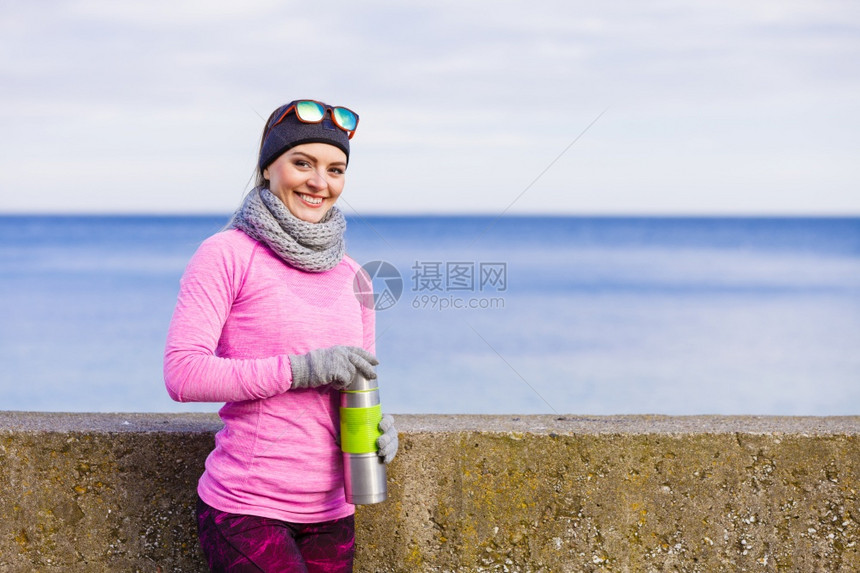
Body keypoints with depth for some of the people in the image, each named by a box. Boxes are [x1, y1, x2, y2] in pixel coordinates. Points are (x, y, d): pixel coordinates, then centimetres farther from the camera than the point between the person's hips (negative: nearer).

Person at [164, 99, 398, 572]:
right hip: (244, 510, -6)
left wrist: (378, 427, -1)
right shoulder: (226, 255, -6)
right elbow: (182, 374, -15)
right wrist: (300, 369, -19)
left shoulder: (350, 277, 12)